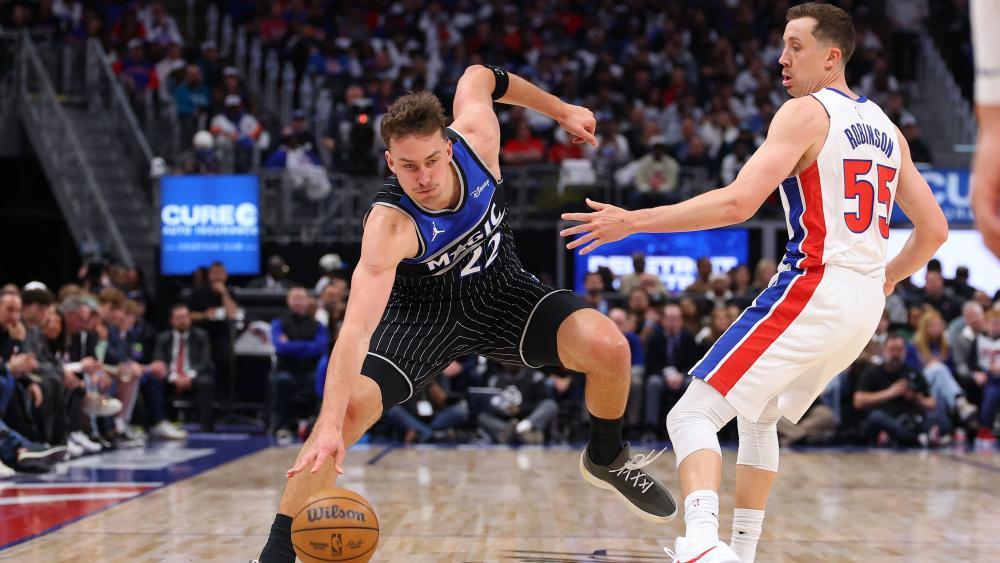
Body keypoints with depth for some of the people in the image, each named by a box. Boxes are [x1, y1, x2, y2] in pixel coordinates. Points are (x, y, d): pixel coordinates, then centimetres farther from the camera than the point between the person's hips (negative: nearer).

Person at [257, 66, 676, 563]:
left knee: (608, 347, -19)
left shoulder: (477, 138, -24)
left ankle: (607, 459, 13)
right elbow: (357, 327, -44)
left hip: (501, 289, 4)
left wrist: (561, 111, 12)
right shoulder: (389, 224, -35)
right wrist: (331, 425, -54)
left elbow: (478, 76, 0)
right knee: (349, 406, -25)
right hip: (423, 311, -3)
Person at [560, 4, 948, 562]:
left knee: (693, 415, -11)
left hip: (813, 290, -8)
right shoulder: (886, 128, 17)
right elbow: (934, 229, 19)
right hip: (866, 307, 9)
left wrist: (632, 221, -16)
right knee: (758, 418, 28)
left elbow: (738, 203, -19)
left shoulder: (805, 113, -7)